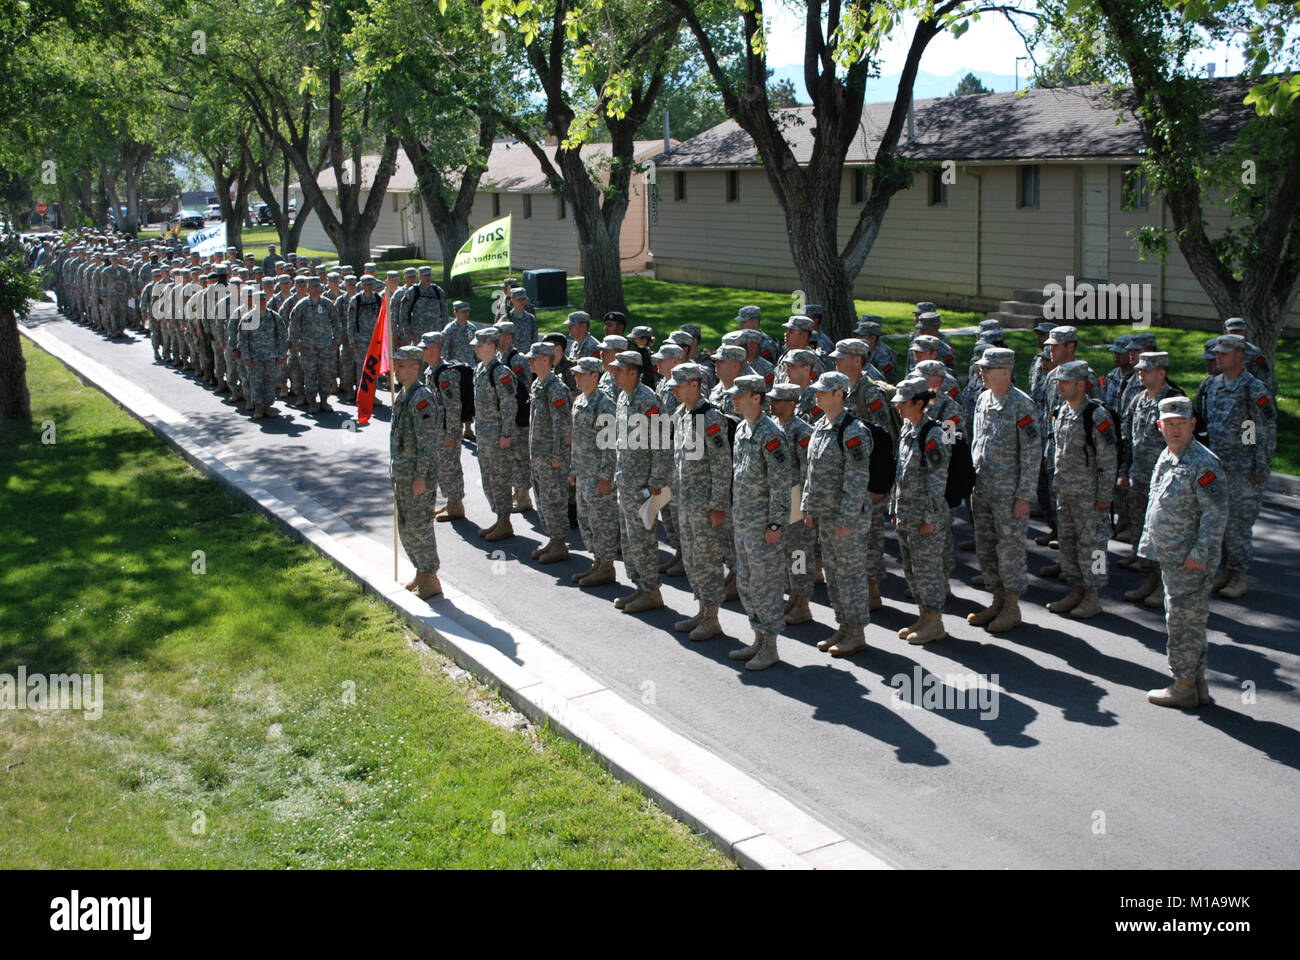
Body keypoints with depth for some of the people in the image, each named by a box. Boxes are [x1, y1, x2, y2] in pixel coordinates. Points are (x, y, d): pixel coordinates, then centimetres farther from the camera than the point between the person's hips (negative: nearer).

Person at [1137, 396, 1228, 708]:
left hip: (1191, 561, -10)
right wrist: (1149, 542, 19)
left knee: (1184, 621, -3)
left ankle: (1185, 686, 7)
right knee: (1186, 621, 16)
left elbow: (1216, 513, -20)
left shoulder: (1203, 463, -17)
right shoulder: (1165, 458, 12)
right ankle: (1197, 682, 26)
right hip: (1170, 557, 10)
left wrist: (1199, 553, -22)